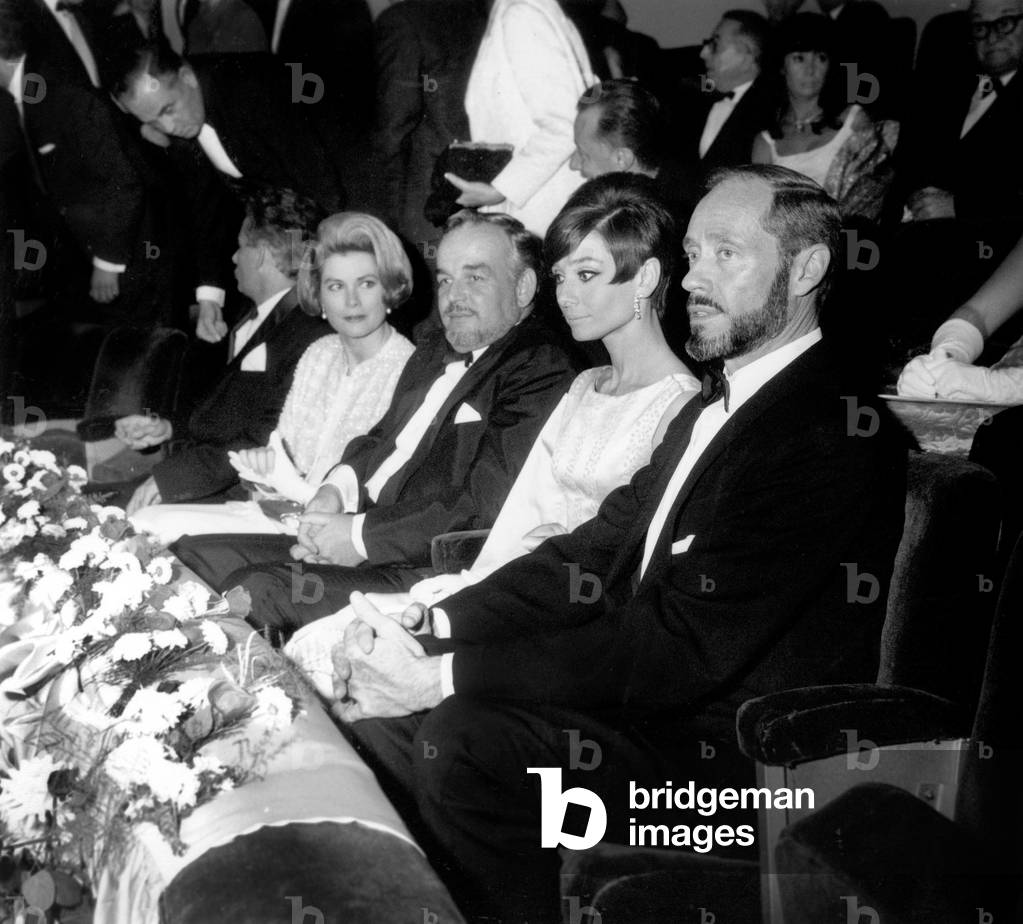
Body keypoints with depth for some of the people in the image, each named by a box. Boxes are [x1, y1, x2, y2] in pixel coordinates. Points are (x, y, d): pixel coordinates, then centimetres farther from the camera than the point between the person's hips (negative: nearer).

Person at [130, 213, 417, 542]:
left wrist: (298, 488, -17)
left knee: (174, 528, -20)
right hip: (281, 512, 7)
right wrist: (263, 460, -6)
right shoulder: (319, 355, 11)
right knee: (144, 522, -10)